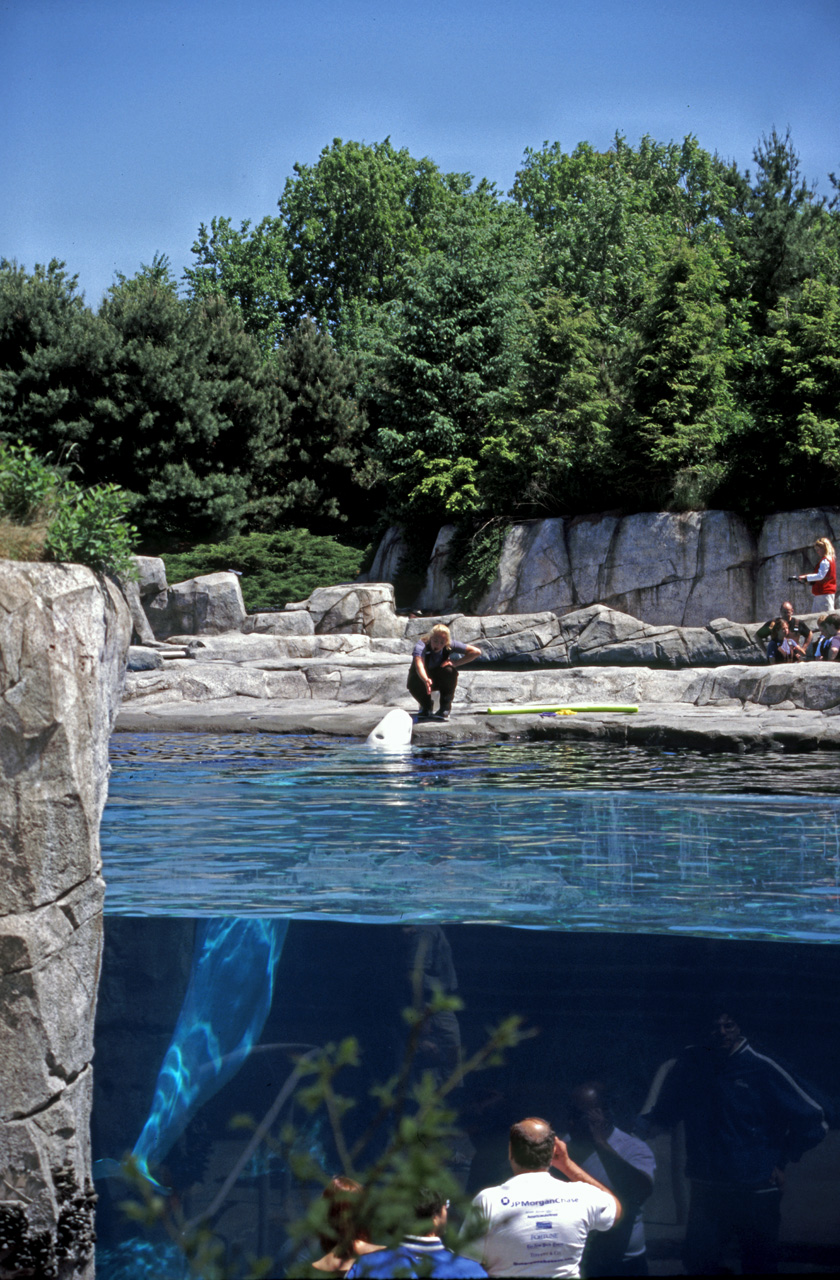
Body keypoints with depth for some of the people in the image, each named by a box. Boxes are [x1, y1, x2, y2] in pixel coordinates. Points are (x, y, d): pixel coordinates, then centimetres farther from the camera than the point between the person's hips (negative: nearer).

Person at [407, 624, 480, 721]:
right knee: (413, 683, -35)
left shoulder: (449, 645, -23)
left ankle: (445, 708, -15)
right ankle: (426, 707, -2)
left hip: (441, 679, 1)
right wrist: (426, 680, -74)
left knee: (449, 670, -32)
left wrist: (455, 663, -29)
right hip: (422, 677, -1)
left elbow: (476, 652, -22)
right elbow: (419, 665, -53)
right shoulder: (421, 646, -33)